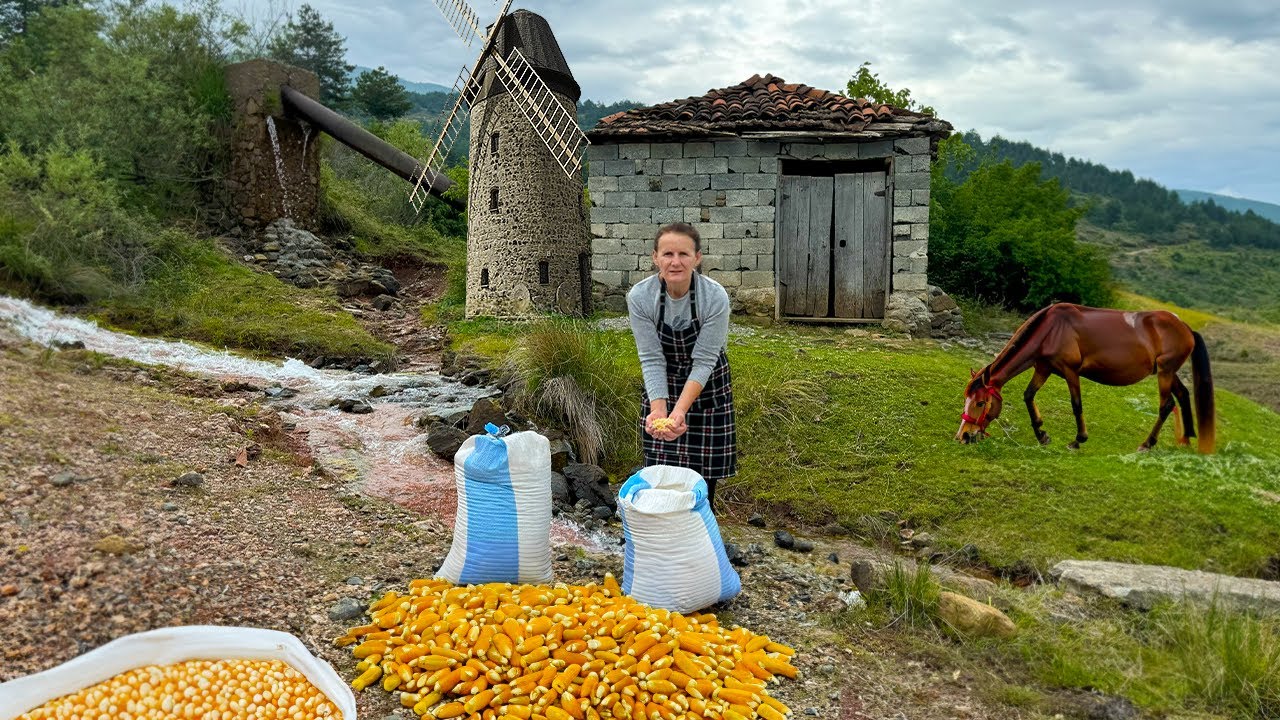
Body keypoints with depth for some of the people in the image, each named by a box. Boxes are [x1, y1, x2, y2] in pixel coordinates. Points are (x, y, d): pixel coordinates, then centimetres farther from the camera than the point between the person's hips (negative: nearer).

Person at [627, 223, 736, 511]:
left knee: (703, 472, 4)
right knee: (661, 466, 1)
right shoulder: (639, 296, -22)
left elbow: (703, 361, -24)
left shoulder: (715, 297, -27)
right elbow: (651, 359, -20)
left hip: (707, 385, -1)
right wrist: (659, 411, -33)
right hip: (663, 385, 1)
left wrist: (680, 411, -36)